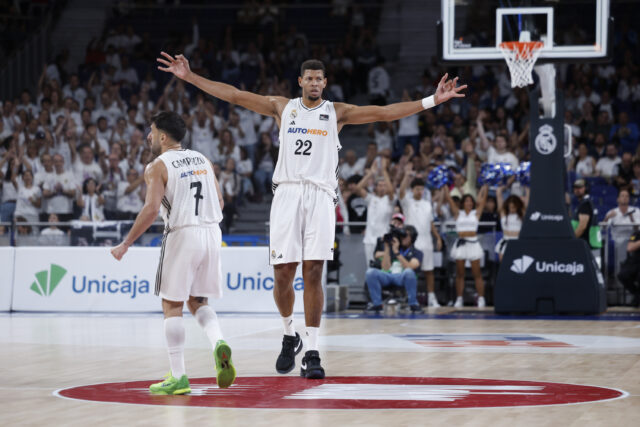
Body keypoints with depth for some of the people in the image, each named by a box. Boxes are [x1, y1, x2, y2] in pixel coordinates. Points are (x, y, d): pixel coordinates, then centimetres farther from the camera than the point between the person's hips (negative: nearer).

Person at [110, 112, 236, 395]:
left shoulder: (158, 167, -5)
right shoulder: (202, 160, 15)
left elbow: (151, 209, -16)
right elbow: (219, 201, 16)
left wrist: (126, 244, -10)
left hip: (182, 234, -6)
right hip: (212, 233, 6)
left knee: (172, 306, 4)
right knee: (198, 302, 18)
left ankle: (178, 377, 2)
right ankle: (218, 344, -12)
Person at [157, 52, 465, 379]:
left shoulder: (336, 112, 10)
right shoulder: (283, 107, 13)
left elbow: (384, 112, 3)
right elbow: (233, 95, 11)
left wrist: (431, 101, -6)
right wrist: (189, 77, 7)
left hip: (320, 196, -1)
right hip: (287, 194, 1)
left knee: (313, 273, -8)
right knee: (282, 275, -1)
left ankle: (312, 353, -6)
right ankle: (289, 334, 25)